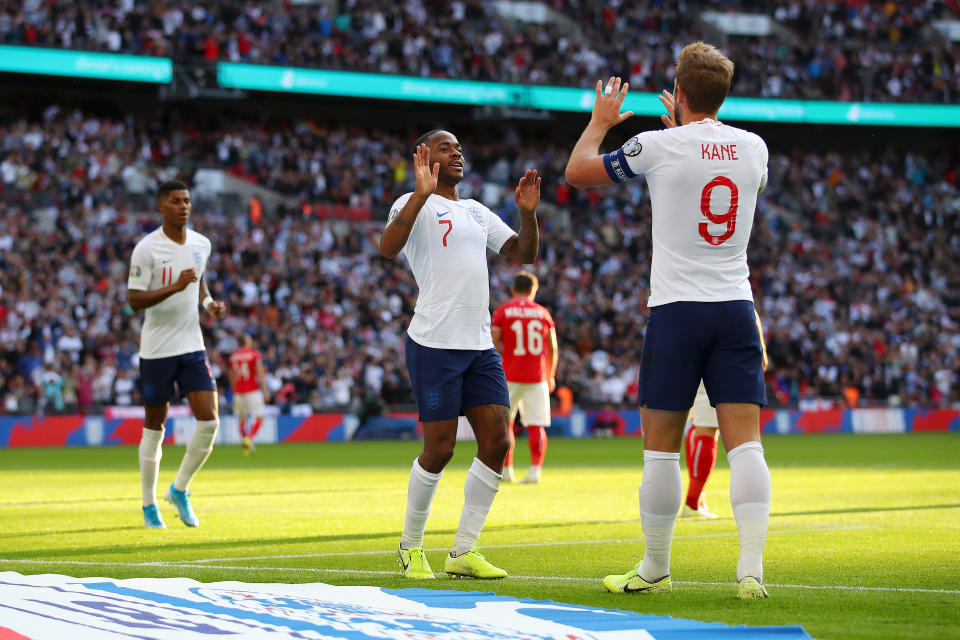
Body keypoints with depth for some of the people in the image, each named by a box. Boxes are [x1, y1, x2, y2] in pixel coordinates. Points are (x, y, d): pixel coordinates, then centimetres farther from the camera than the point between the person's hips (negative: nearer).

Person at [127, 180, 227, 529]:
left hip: (192, 346, 5)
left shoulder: (201, 244, 6)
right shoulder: (146, 249, -12)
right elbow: (133, 300, -17)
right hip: (156, 350, -5)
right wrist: (176, 287, -26)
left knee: (209, 421, -7)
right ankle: (149, 506, 17)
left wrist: (209, 302, 5)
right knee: (154, 427, 4)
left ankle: (180, 490, 13)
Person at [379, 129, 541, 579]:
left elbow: (523, 255, 20)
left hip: (480, 345, 7)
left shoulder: (478, 213, 21)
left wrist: (528, 213, 3)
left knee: (497, 442, -1)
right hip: (435, 343, -7)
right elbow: (388, 248, -20)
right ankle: (411, 546, 14)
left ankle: (463, 551, 7)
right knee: (439, 449, -5)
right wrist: (421, 194, -27)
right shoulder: (415, 204, -1)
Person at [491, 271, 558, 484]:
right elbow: (552, 349, 12)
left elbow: (493, 346, -5)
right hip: (537, 377, 1)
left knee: (504, 424, 12)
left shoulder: (502, 312, 1)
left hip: (509, 377, -1)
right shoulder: (543, 313, 8)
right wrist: (550, 376, 24)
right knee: (536, 426, 0)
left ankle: (506, 470, 12)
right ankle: (535, 470, -13)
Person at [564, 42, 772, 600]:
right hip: (736, 305, 3)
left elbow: (577, 172, 6)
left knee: (661, 448, 6)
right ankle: (752, 568, -13)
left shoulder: (660, 146, -8)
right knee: (745, 443, -2)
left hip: (676, 309, -3)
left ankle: (654, 570, 15)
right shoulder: (754, 147, 5)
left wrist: (601, 120, 23)